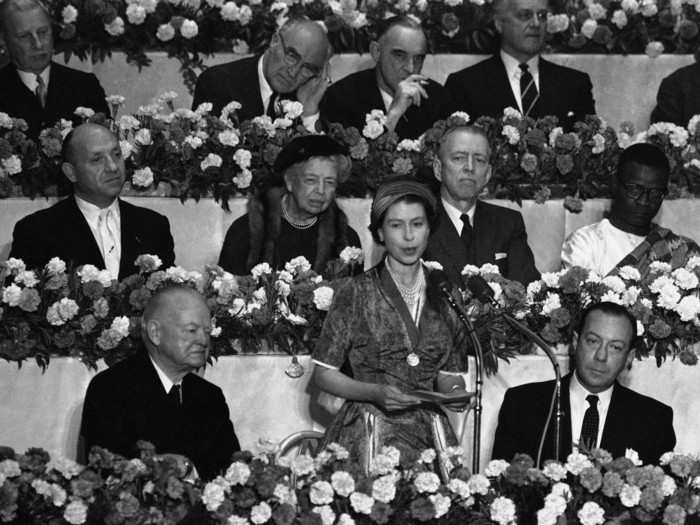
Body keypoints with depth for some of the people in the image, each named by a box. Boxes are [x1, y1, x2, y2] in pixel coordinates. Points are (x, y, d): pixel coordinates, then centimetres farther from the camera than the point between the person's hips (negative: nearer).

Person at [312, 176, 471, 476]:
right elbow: (323, 374, 0)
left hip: (429, 431, 3)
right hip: (369, 434, -3)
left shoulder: (442, 295, 9)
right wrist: (375, 393, -14)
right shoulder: (356, 294, -1)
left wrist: (454, 391, -7)